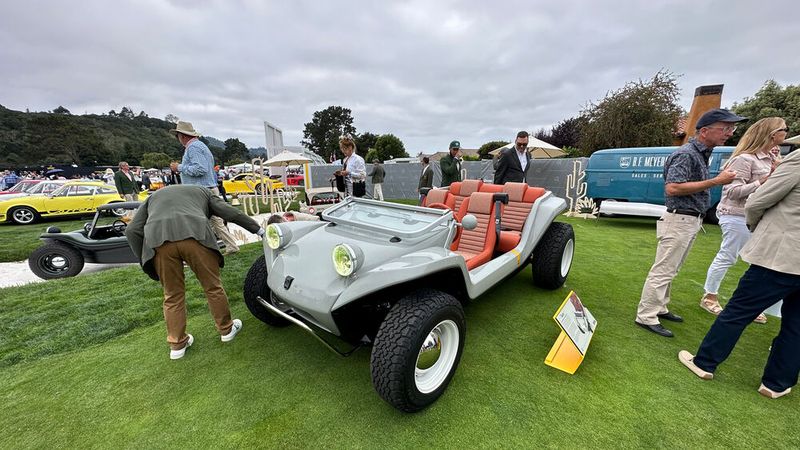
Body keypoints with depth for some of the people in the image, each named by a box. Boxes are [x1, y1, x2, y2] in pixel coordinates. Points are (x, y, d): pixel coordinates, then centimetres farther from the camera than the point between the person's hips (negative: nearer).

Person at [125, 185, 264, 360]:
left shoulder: (153, 196, 37)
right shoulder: (203, 191, 34)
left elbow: (132, 231, 20)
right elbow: (232, 213, 18)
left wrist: (145, 262, 21)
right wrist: (259, 230, 22)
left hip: (158, 238, 2)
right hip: (195, 235, -2)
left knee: (172, 295, 17)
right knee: (212, 286, 14)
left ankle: (177, 344, 27)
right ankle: (226, 329, 29)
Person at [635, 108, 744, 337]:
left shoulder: (701, 154, 16)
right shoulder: (686, 154, -13)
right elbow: (672, 188, -24)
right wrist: (716, 181, -19)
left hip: (690, 221, 10)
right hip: (679, 220, -10)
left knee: (669, 271, 15)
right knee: (662, 271, -7)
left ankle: (659, 308, 26)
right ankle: (646, 317, -1)